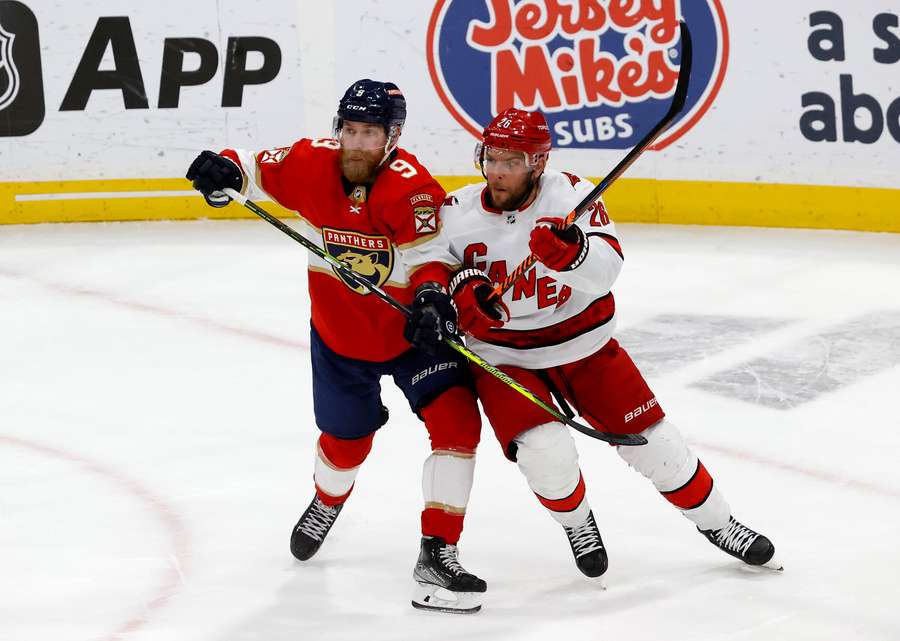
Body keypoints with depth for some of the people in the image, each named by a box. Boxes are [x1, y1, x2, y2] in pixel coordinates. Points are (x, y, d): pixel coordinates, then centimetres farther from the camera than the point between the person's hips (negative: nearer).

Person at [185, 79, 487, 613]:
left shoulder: (410, 186, -26)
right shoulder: (313, 163, -15)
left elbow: (430, 254, -28)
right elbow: (260, 169, 0)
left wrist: (431, 293, -49)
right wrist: (226, 171, -22)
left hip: (413, 331, -3)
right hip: (341, 335, 3)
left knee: (456, 422, -20)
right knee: (347, 441, 18)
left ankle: (437, 554, -15)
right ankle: (328, 501, 55)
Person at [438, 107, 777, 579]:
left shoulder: (570, 195, -18)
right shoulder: (457, 213, -14)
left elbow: (605, 269, -30)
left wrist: (572, 253, -53)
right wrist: (464, 285, -20)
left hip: (582, 343, 1)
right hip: (502, 356, 0)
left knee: (651, 440, 3)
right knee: (546, 454, -21)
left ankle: (717, 523, 25)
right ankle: (577, 523, 12)